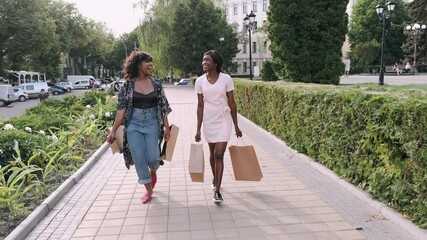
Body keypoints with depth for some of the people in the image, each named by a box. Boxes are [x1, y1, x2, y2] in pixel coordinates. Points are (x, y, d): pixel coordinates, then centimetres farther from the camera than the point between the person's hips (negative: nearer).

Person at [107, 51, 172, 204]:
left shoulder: (156, 83, -1)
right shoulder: (128, 84, -4)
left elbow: (163, 106, 3)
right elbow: (121, 108, -4)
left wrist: (166, 127, 0)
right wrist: (114, 130, -6)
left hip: (152, 124, 0)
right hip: (134, 125, 0)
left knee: (152, 157, -5)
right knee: (139, 159, 2)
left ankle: (153, 171, 34)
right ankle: (148, 190, 20)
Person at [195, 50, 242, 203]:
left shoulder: (226, 79, -8)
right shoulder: (200, 81, -2)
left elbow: (232, 103, -4)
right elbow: (200, 105, 1)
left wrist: (236, 126, -2)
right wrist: (198, 129, -1)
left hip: (223, 121, -3)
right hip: (208, 122, 3)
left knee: (219, 155, -10)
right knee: (212, 153, 17)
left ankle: (217, 191, -3)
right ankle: (215, 179, 42)